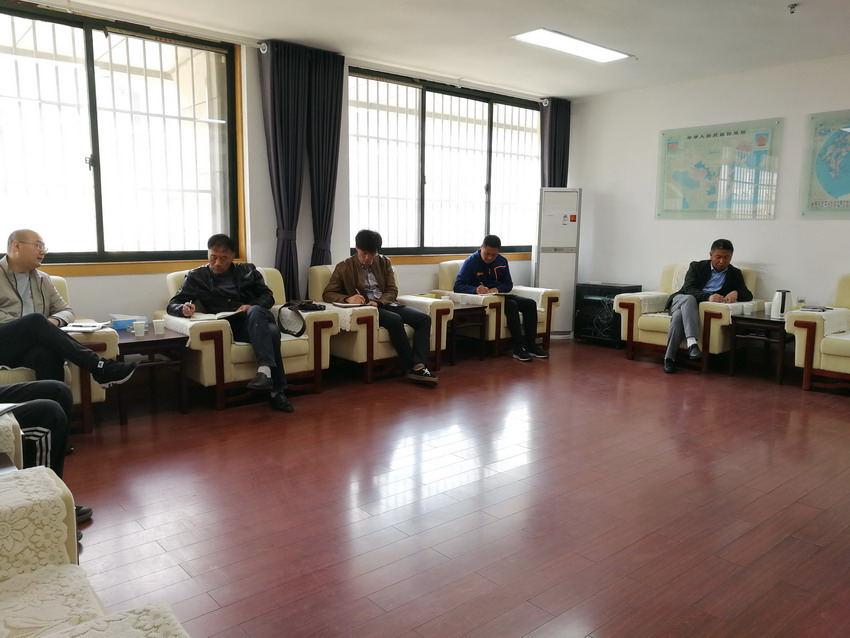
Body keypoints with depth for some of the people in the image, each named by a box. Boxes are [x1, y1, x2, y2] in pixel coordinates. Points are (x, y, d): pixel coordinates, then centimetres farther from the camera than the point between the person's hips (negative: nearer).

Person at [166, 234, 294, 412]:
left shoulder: (248, 271, 21)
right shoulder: (196, 276, 16)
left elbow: (268, 296, 16)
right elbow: (173, 305, 10)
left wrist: (252, 306, -7)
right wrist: (184, 309, -16)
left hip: (257, 319, 2)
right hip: (228, 327, -2)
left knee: (255, 311, -37)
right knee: (271, 332, -34)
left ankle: (265, 370, -48)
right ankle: (277, 391, -36)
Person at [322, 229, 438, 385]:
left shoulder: (384, 262, 12)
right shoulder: (344, 267, 2)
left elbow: (392, 290, 9)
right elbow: (327, 294, 0)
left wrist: (379, 302, -14)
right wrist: (347, 299, -21)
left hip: (386, 304, 5)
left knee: (424, 319, -18)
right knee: (395, 320, -34)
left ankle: (419, 366, -31)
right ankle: (410, 366, -25)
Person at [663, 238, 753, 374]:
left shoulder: (735, 274, 13)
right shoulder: (697, 266, 6)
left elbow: (748, 295, 3)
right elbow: (688, 289, -9)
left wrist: (736, 293, -23)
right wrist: (708, 296, -30)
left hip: (703, 307, 0)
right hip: (682, 299, 0)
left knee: (680, 315, -37)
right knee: (689, 298, -40)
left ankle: (670, 357, -37)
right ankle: (692, 343, -52)